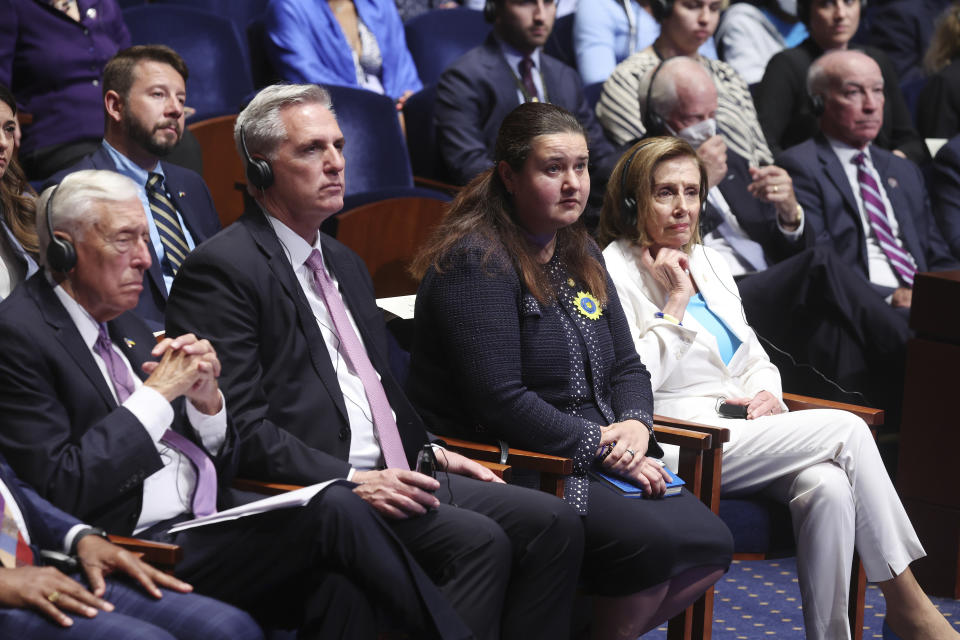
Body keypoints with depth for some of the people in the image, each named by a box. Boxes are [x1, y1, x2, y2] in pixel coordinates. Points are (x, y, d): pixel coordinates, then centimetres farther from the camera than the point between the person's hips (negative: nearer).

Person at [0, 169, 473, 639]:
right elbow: (62, 490, -16)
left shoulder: (123, 325, 19)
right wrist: (158, 394, -12)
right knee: (334, 511, -21)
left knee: (339, 584, -22)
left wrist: (206, 401, -1)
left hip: (206, 526, 7)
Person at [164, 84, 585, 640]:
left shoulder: (345, 262, 23)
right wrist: (350, 480, -21)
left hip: (391, 475, 9)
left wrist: (429, 453, 12)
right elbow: (237, 424, -16)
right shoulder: (223, 269, -8)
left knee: (554, 523, -9)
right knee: (477, 540, -27)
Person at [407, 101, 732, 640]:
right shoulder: (477, 262, -13)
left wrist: (635, 424, -6)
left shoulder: (581, 254, 14)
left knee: (711, 544, -9)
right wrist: (601, 446, -17)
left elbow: (627, 366, 17)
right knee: (651, 542, -27)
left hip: (601, 461, 9)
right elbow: (499, 403, -20)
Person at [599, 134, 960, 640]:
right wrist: (676, 301, -12)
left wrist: (767, 393, 3)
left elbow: (752, 356, 25)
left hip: (743, 431, 7)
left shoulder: (707, 261, 19)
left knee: (827, 486, -27)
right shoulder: (615, 272, -4)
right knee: (846, 429, -20)